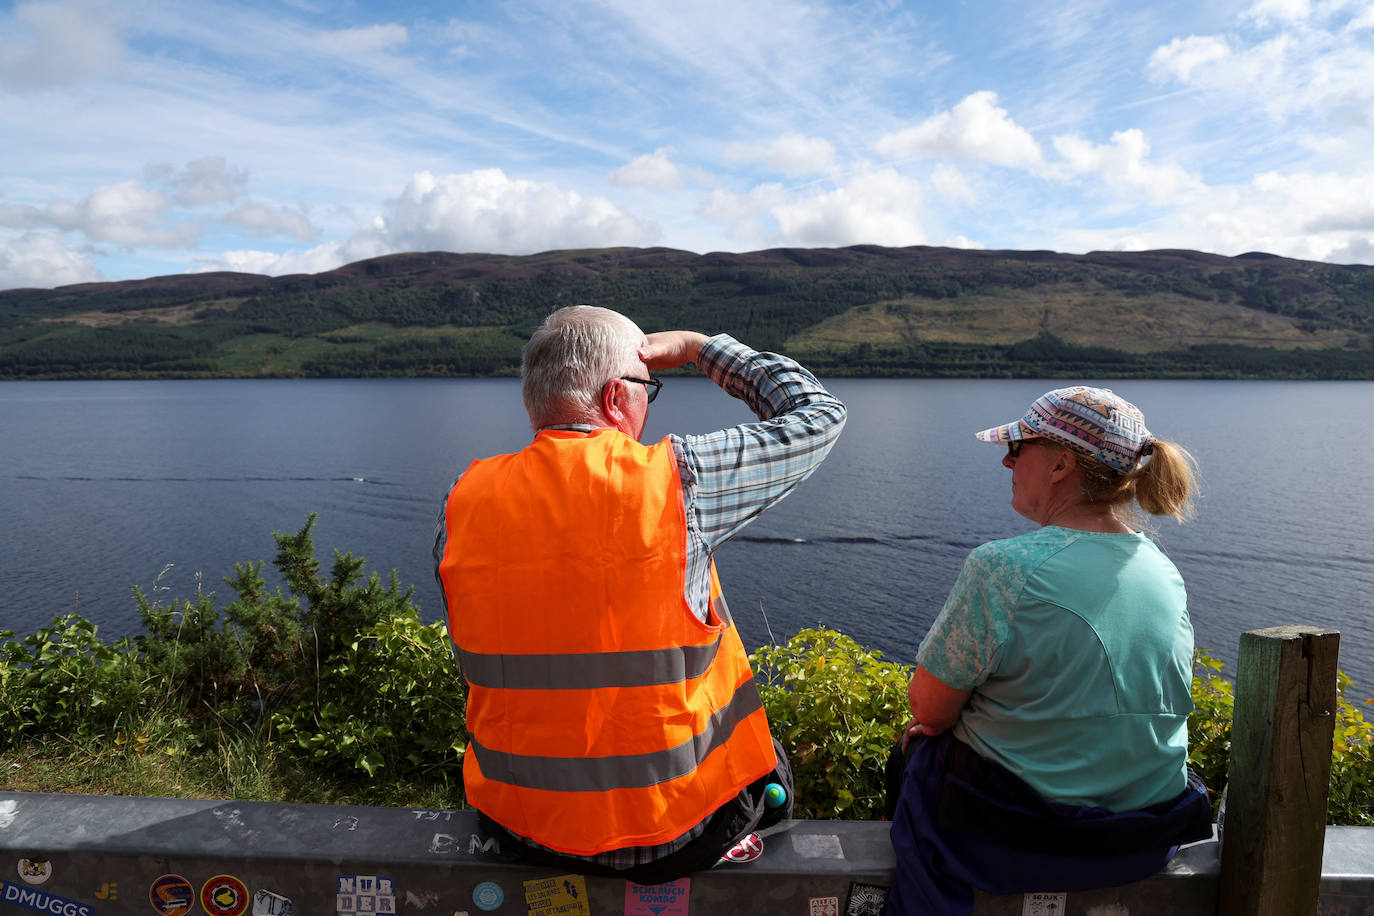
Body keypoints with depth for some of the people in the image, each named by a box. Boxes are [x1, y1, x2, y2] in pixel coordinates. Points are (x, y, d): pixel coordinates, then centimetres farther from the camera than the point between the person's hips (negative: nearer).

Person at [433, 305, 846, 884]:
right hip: (672, 839, -3)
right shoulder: (676, 478, -20)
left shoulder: (464, 500, -7)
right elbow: (817, 414, -5)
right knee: (769, 757, 29)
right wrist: (698, 348, 2)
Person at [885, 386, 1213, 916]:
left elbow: (929, 707, -18)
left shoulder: (1002, 569, -25)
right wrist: (956, 717, 11)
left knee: (912, 754, 23)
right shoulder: (1165, 572, -1)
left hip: (1028, 830, -6)